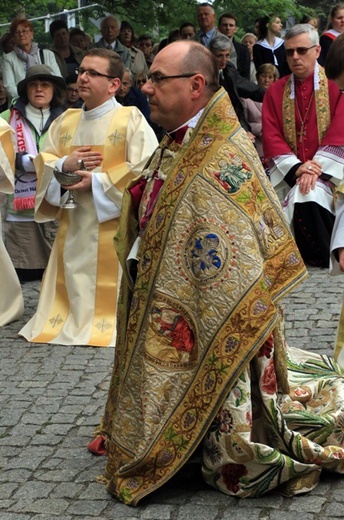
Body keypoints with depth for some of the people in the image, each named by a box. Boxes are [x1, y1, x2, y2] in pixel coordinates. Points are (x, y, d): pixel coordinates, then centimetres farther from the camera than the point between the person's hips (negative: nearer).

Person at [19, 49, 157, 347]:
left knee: (110, 285, -2)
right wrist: (65, 164, -10)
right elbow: (43, 163, 12)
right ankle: (71, 317, 24)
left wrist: (98, 181, -18)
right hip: (73, 222, 6)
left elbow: (146, 168, -16)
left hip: (114, 222, -5)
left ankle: (110, 321, 9)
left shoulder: (132, 119, -7)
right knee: (72, 283, 11)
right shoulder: (65, 121, 12)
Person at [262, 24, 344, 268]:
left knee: (308, 194, -31)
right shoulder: (275, 91, 11)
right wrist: (296, 167, -13)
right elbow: (271, 137, 3)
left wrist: (316, 168, -17)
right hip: (289, 171, 3)